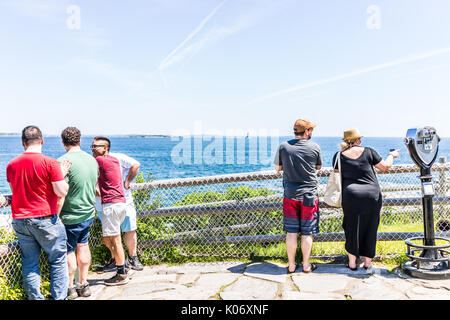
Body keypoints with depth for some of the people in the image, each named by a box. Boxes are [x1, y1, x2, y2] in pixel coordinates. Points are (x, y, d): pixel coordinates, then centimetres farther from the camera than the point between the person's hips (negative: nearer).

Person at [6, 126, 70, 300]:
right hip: (45, 220, -4)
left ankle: (34, 297, 18)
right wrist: (62, 174, 0)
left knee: (29, 263, 12)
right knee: (58, 260, 9)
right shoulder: (50, 163, -13)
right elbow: (61, 192, -15)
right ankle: (59, 297, 11)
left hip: (20, 220, 5)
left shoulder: (11, 165, 5)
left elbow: (15, 190, 18)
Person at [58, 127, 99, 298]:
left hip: (70, 217, -6)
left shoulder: (64, 161, -19)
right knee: (83, 246, 18)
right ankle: (83, 284, 28)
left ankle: (70, 288, 23)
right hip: (89, 214, 7)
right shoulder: (92, 160, 3)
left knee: (68, 251, 9)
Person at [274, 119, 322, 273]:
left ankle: (291, 265, 18)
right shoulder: (314, 147, -6)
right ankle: (306, 265, 19)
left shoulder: (283, 146, -3)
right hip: (309, 195, -1)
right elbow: (318, 167, 9)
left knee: (291, 232, 9)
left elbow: (278, 168, 7)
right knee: (307, 232, 9)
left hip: (290, 194, 2)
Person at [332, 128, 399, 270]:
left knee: (352, 228, 12)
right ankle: (368, 261, 22)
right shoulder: (368, 151, -2)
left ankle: (352, 262, 16)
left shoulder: (339, 156, 0)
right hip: (372, 195, 0)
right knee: (370, 228, 13)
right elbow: (384, 166, 5)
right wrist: (391, 155, 23)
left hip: (351, 196, 0)